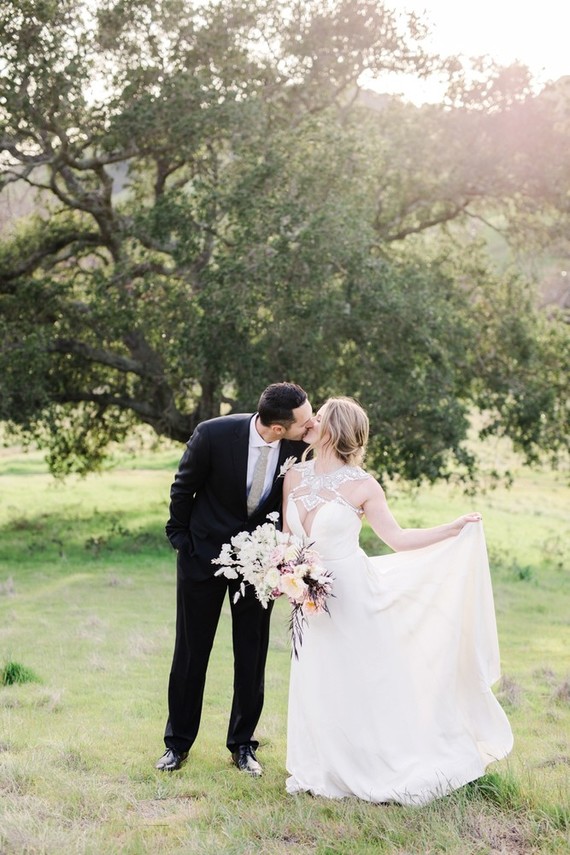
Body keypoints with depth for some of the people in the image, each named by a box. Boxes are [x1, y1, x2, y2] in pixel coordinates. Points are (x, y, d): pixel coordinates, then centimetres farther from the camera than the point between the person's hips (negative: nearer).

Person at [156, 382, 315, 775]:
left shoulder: (299, 447, -17)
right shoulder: (213, 434, -25)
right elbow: (183, 488, -7)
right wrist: (180, 538, 0)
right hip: (205, 552, -2)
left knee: (252, 655, 7)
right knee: (191, 651, 8)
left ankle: (243, 744, 21)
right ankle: (178, 742, 22)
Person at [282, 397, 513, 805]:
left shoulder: (361, 485, -13)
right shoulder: (295, 476, 0)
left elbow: (397, 538, -8)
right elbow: (287, 536, 10)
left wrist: (453, 529, -16)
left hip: (351, 597, -5)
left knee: (365, 683, 3)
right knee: (316, 685, 10)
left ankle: (394, 769, 18)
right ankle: (319, 768, 25)